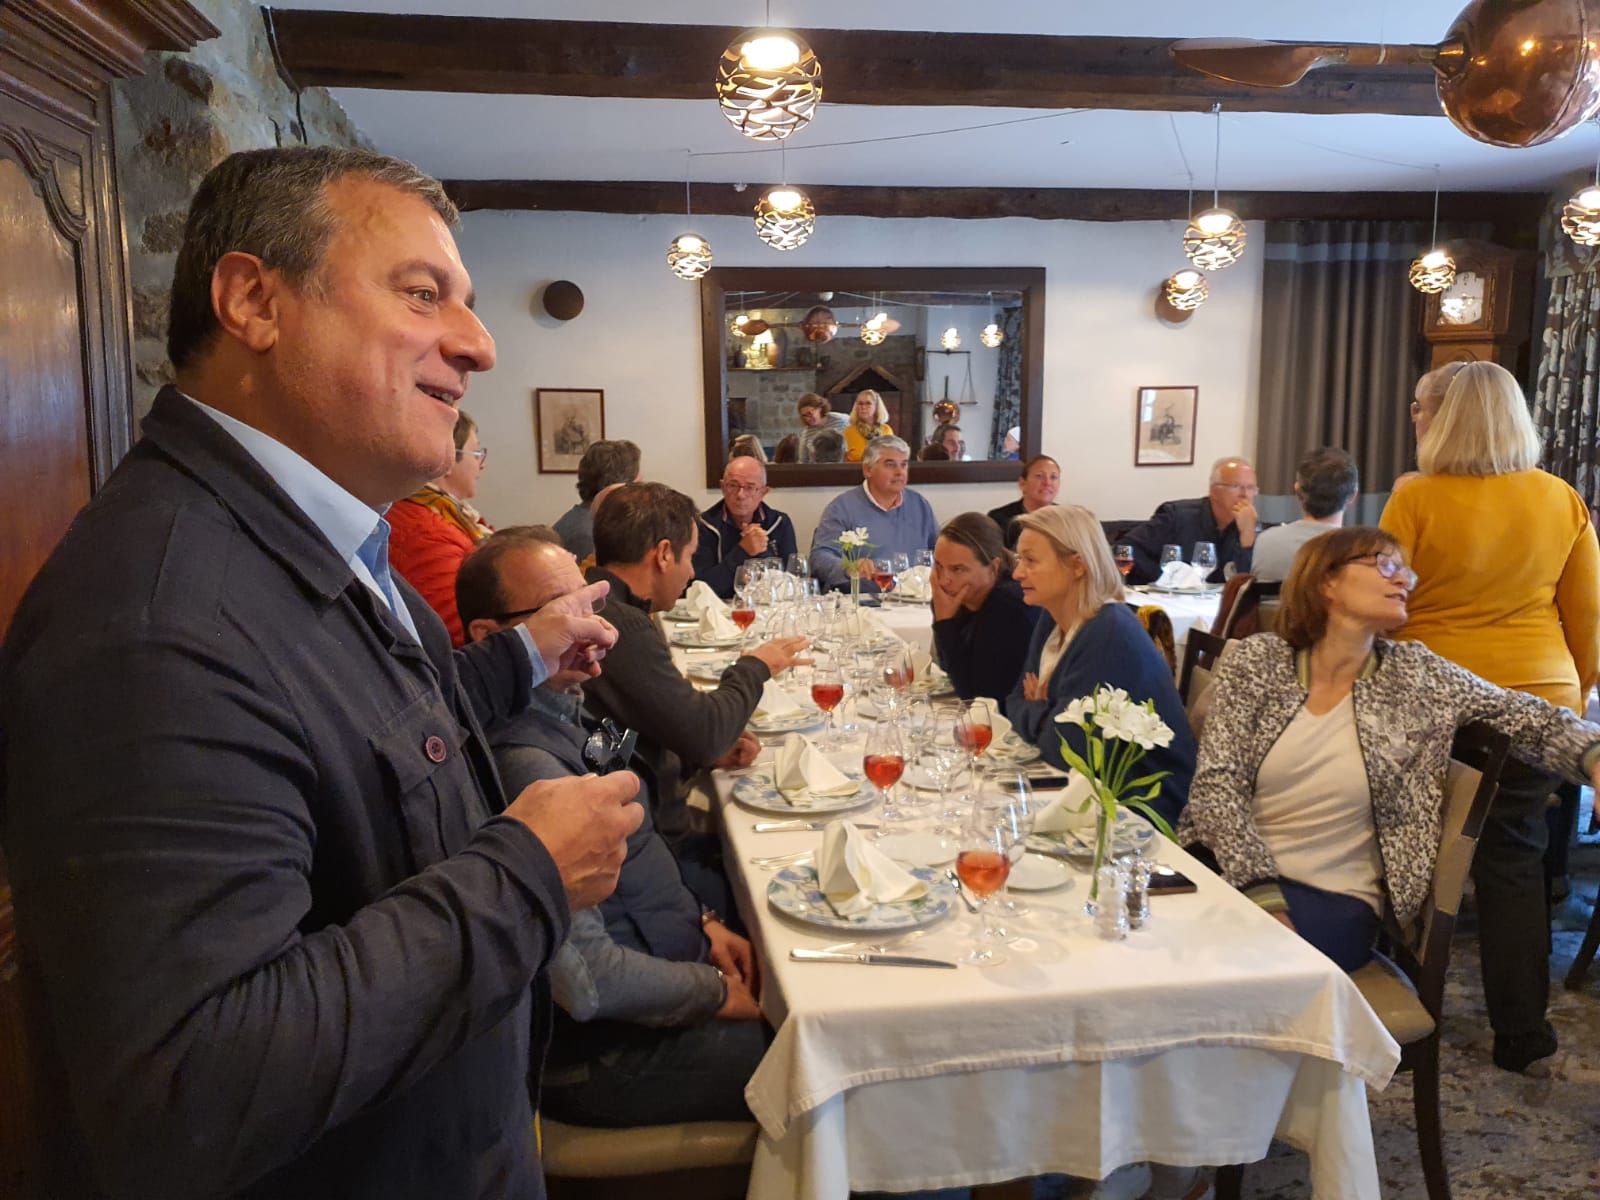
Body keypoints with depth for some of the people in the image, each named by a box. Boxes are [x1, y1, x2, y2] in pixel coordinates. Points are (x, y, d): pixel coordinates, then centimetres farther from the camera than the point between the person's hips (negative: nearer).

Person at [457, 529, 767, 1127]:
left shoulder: (568, 708, 2)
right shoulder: (528, 764, -29)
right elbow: (587, 979, -28)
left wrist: (701, 921, 5)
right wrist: (719, 993, -14)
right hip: (607, 1053, -9)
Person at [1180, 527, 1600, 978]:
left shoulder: (1416, 675, 2)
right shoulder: (1256, 660, -2)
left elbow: (1528, 717, 7)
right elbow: (1217, 783, -8)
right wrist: (1263, 896, -19)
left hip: (1336, 901, 0)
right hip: (1233, 874, 0)